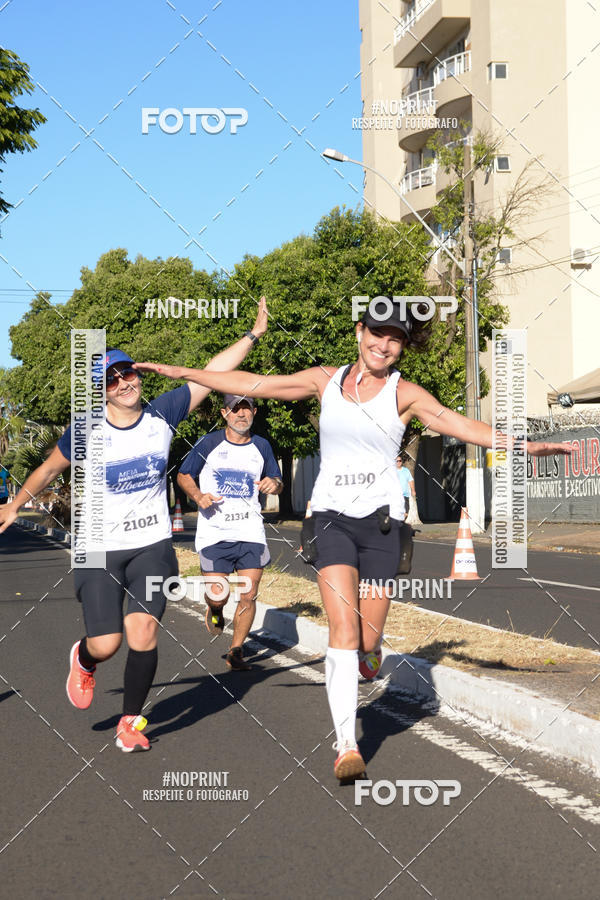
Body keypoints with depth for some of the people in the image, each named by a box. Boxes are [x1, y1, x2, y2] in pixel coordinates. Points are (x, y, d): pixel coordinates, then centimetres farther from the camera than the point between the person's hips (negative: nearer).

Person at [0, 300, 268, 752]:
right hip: (101, 550, -1)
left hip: (153, 547, 1)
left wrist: (253, 334, -1)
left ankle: (131, 722, 11)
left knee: (144, 635, -12)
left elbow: (213, 372, 1)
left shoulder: (162, 414, -4)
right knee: (105, 644, -9)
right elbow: (49, 468, 9)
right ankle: (83, 660, 31)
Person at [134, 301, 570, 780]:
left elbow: (455, 421, -12)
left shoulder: (405, 393, 2)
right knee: (344, 631, -14)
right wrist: (181, 372, 10)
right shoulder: (326, 381, 8)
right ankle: (347, 746, -11)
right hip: (332, 515, 0)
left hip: (381, 519, 0)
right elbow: (253, 384, 11)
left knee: (368, 641, -1)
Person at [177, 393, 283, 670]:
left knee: (249, 595, -4)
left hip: (250, 531, 2)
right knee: (217, 595, -7)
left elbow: (277, 482, 19)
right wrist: (198, 495, -11)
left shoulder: (261, 446, 8)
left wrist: (274, 484, -5)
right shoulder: (208, 444, -1)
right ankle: (215, 611, 31)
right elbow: (183, 476, 8)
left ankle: (235, 652, 14)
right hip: (214, 532, -2)